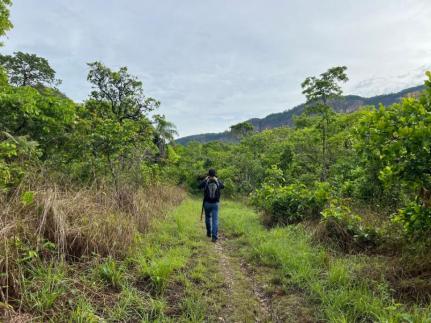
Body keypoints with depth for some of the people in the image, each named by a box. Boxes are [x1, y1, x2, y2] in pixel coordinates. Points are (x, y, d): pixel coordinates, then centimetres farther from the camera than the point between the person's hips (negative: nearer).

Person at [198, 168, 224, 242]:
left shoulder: (206, 181, -10)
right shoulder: (218, 181, -5)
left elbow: (199, 186, 8)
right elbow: (223, 186, 17)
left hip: (207, 203, 0)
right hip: (215, 203, 0)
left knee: (208, 217, 22)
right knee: (215, 220, -1)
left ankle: (209, 233, 33)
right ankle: (214, 237, -9)